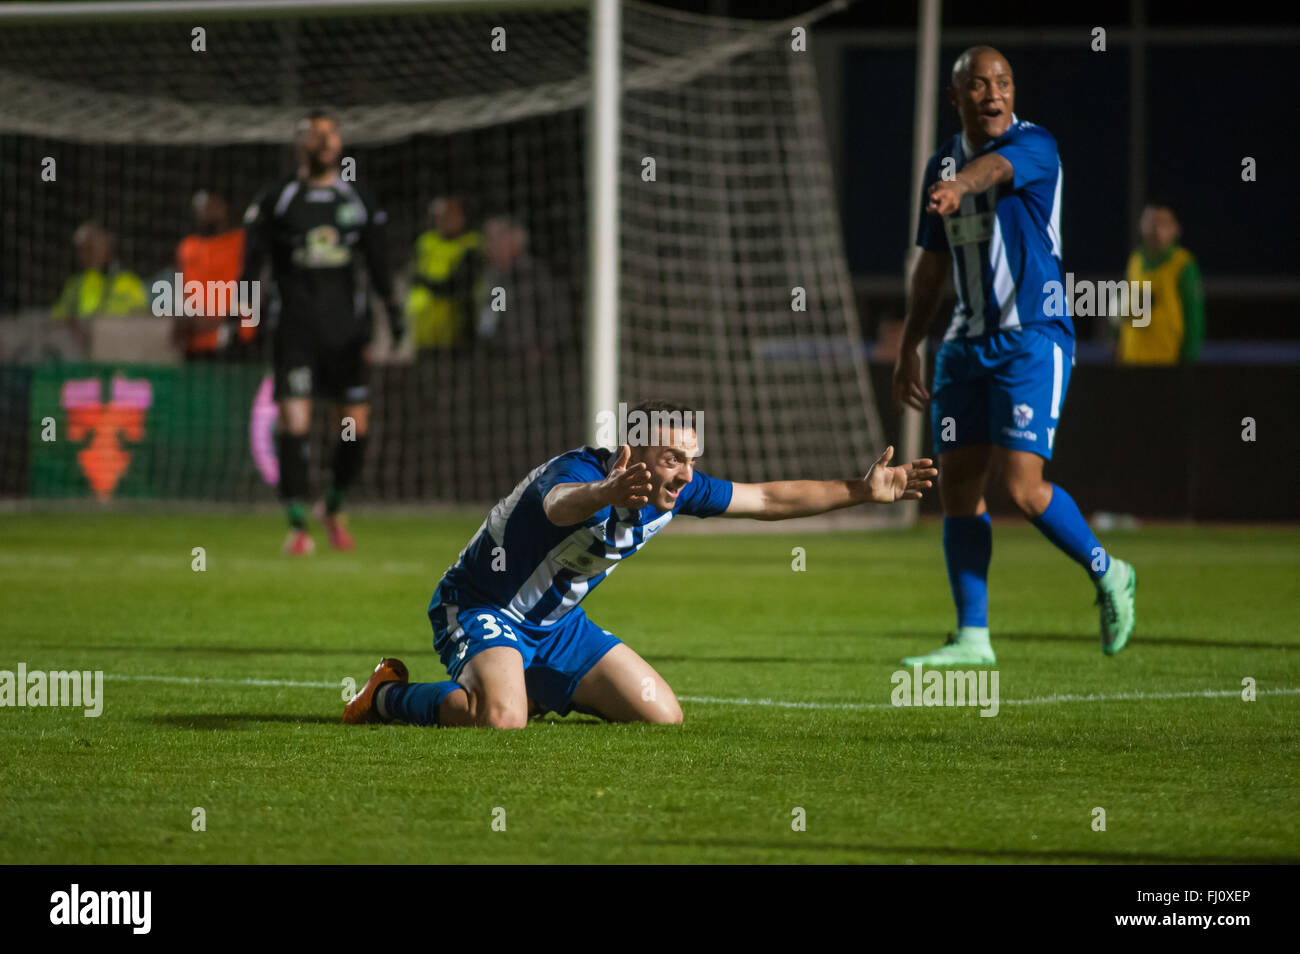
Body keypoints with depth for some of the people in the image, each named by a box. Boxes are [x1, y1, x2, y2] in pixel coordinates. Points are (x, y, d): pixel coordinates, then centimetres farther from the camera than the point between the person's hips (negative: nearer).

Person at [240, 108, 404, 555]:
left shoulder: (357, 200, 11)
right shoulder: (277, 199, 3)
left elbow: (377, 261, 14)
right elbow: (254, 257, 1)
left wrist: (392, 308, 5)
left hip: (346, 328, 3)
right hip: (295, 328, -3)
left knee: (357, 428, 2)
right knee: (294, 423, -13)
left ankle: (335, 507, 27)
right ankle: (297, 526, -9)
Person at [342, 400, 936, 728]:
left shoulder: (675, 491, -8)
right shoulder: (576, 472, -31)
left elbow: (767, 500, 4)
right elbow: (563, 503, -57)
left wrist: (860, 491, 2)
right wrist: (607, 492, -80)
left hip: (557, 623, 8)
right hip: (480, 608, -8)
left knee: (661, 716, 3)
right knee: (502, 719, -36)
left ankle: (543, 692, 26)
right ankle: (389, 695, -6)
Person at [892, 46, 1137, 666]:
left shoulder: (1034, 145, -8)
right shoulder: (943, 162, 12)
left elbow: (995, 168, -34)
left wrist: (961, 185, -56)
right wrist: (908, 349, 20)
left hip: (1033, 339, -7)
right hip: (968, 342, 7)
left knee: (1021, 485, -14)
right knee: (958, 485, 0)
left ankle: (1107, 574, 10)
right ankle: (972, 638, 5)